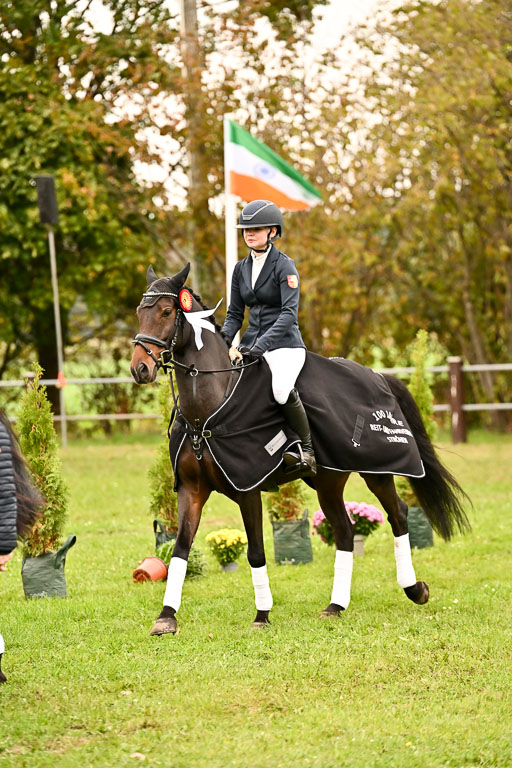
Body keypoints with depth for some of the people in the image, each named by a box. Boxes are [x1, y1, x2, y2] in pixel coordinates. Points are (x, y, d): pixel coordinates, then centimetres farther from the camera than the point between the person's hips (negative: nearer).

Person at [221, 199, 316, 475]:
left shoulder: (284, 265, -7)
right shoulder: (241, 269, 12)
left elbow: (289, 313, -18)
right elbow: (234, 314, 16)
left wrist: (261, 345, -28)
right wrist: (225, 341, -4)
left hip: (285, 344, -7)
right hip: (251, 344, 7)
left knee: (282, 389, -34)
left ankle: (307, 450, -19)